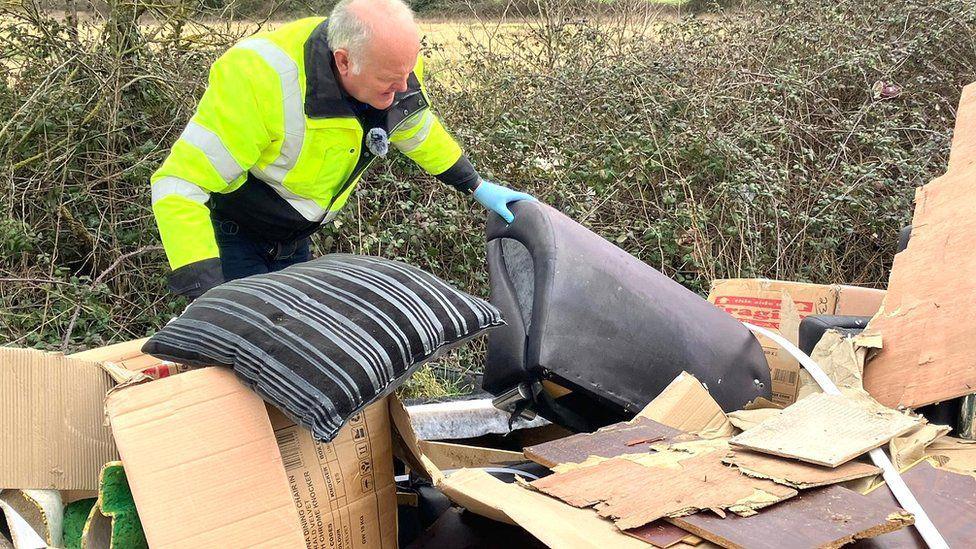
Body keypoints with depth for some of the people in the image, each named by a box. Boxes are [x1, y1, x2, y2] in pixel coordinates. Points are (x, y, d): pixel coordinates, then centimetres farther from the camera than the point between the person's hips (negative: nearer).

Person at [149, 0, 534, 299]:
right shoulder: (261, 77, -36)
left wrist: (477, 186, 18)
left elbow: (417, 131, 12)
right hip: (226, 235, -6)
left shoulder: (394, 68, -15)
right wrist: (206, 293, -43)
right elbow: (179, 185, -35)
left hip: (292, 239, 7)